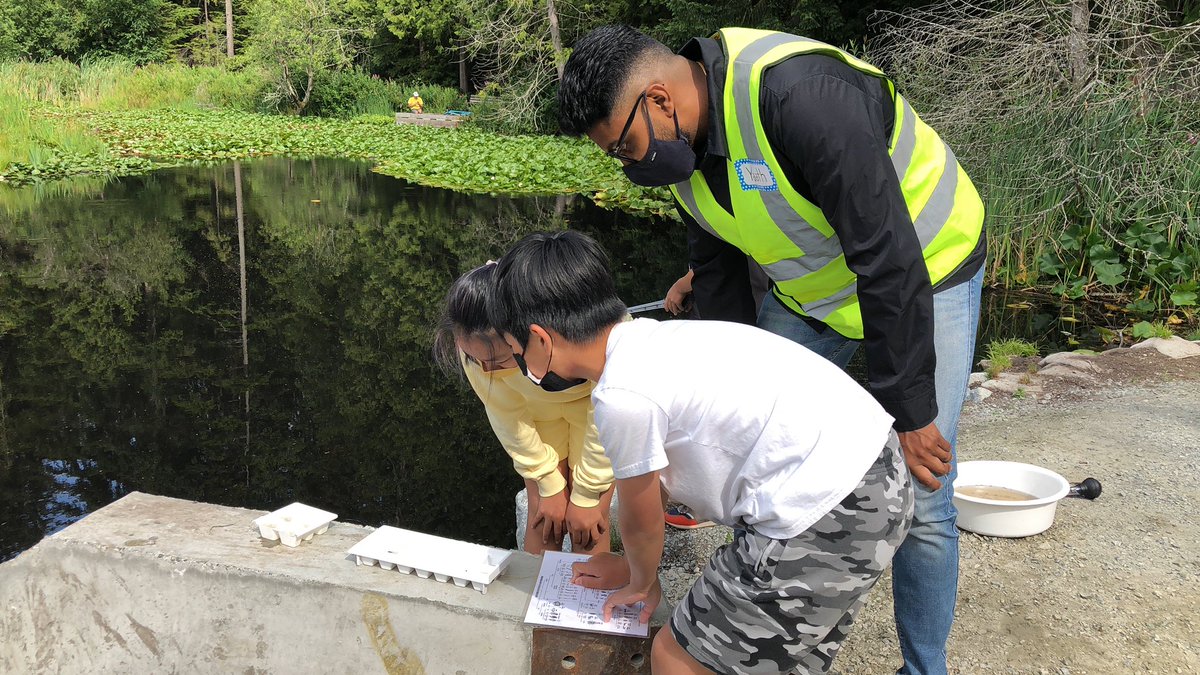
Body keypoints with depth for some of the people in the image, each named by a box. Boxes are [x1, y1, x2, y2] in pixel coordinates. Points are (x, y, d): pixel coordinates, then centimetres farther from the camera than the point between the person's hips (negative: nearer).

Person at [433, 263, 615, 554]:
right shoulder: (478, 345, -32)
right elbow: (507, 416, -15)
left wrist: (586, 496, -14)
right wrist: (550, 486, -8)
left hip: (593, 401, -2)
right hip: (537, 408, 2)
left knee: (588, 524, -6)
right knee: (543, 518, -2)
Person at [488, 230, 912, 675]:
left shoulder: (622, 395, -18)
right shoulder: (650, 339, 9)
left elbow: (640, 520, 0)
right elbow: (656, 481, 22)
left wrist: (643, 582, 21)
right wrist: (632, 566, 33)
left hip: (826, 526, -9)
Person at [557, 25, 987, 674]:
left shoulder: (799, 94, -36)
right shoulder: (686, 139, -9)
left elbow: (889, 259, -33)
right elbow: (718, 272, 3)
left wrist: (908, 411, -27)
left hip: (921, 274, -7)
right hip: (807, 287, 7)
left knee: (917, 502, -6)